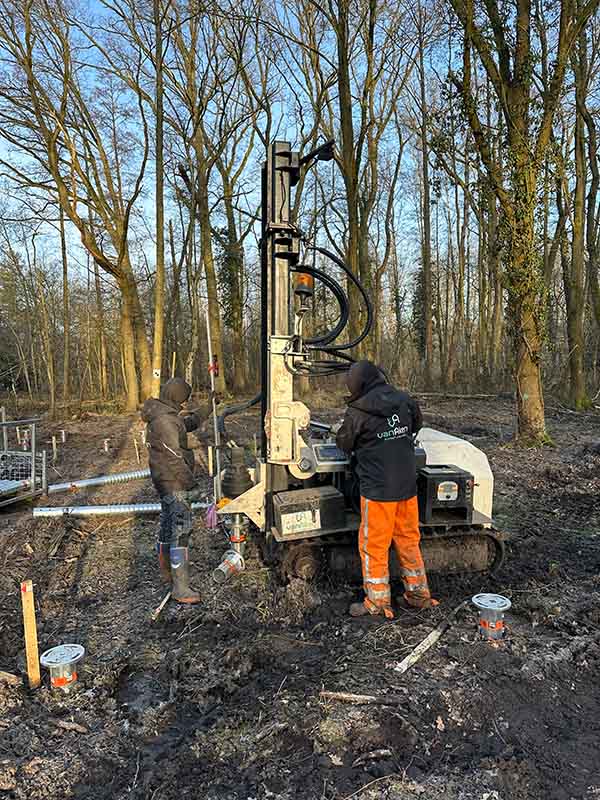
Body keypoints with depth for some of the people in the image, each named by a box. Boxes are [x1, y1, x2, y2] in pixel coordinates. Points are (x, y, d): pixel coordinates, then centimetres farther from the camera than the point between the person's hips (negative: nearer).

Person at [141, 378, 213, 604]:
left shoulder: (163, 414, 10)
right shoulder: (165, 420, -22)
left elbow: (189, 423, 26)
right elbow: (174, 455, -23)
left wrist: (209, 407, 24)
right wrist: (191, 483, -19)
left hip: (165, 481, 11)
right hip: (174, 483, -11)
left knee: (168, 525, 23)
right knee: (181, 530, -10)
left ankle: (166, 572, 39)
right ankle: (181, 588, -7)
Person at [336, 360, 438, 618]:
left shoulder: (358, 411, -14)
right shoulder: (404, 401, 3)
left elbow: (344, 444, 0)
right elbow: (417, 424, 22)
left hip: (378, 488, -6)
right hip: (407, 485, 6)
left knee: (373, 545, 7)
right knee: (408, 540, 18)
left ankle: (377, 602, 17)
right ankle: (419, 594, 29)